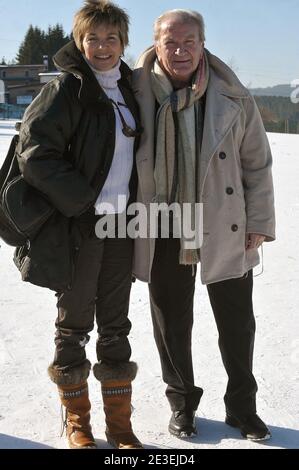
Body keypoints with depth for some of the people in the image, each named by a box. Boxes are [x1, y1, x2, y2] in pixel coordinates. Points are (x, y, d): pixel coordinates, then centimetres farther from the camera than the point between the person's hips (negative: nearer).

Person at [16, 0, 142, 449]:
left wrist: (134, 205, 12)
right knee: (75, 323, 7)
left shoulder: (127, 88, 11)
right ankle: (77, 421, 24)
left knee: (116, 324, 11)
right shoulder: (67, 88, -9)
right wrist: (83, 201, -18)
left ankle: (119, 423, 24)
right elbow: (36, 152, -18)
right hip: (77, 226, -6)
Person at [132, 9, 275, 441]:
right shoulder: (137, 96, -4)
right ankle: (182, 402, 34)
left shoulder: (233, 98, -4)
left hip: (225, 231, 0)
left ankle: (241, 406, 32)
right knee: (172, 323, 13)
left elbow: (257, 164, 3)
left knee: (237, 322, 11)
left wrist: (258, 223, 0)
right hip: (163, 232, 0)